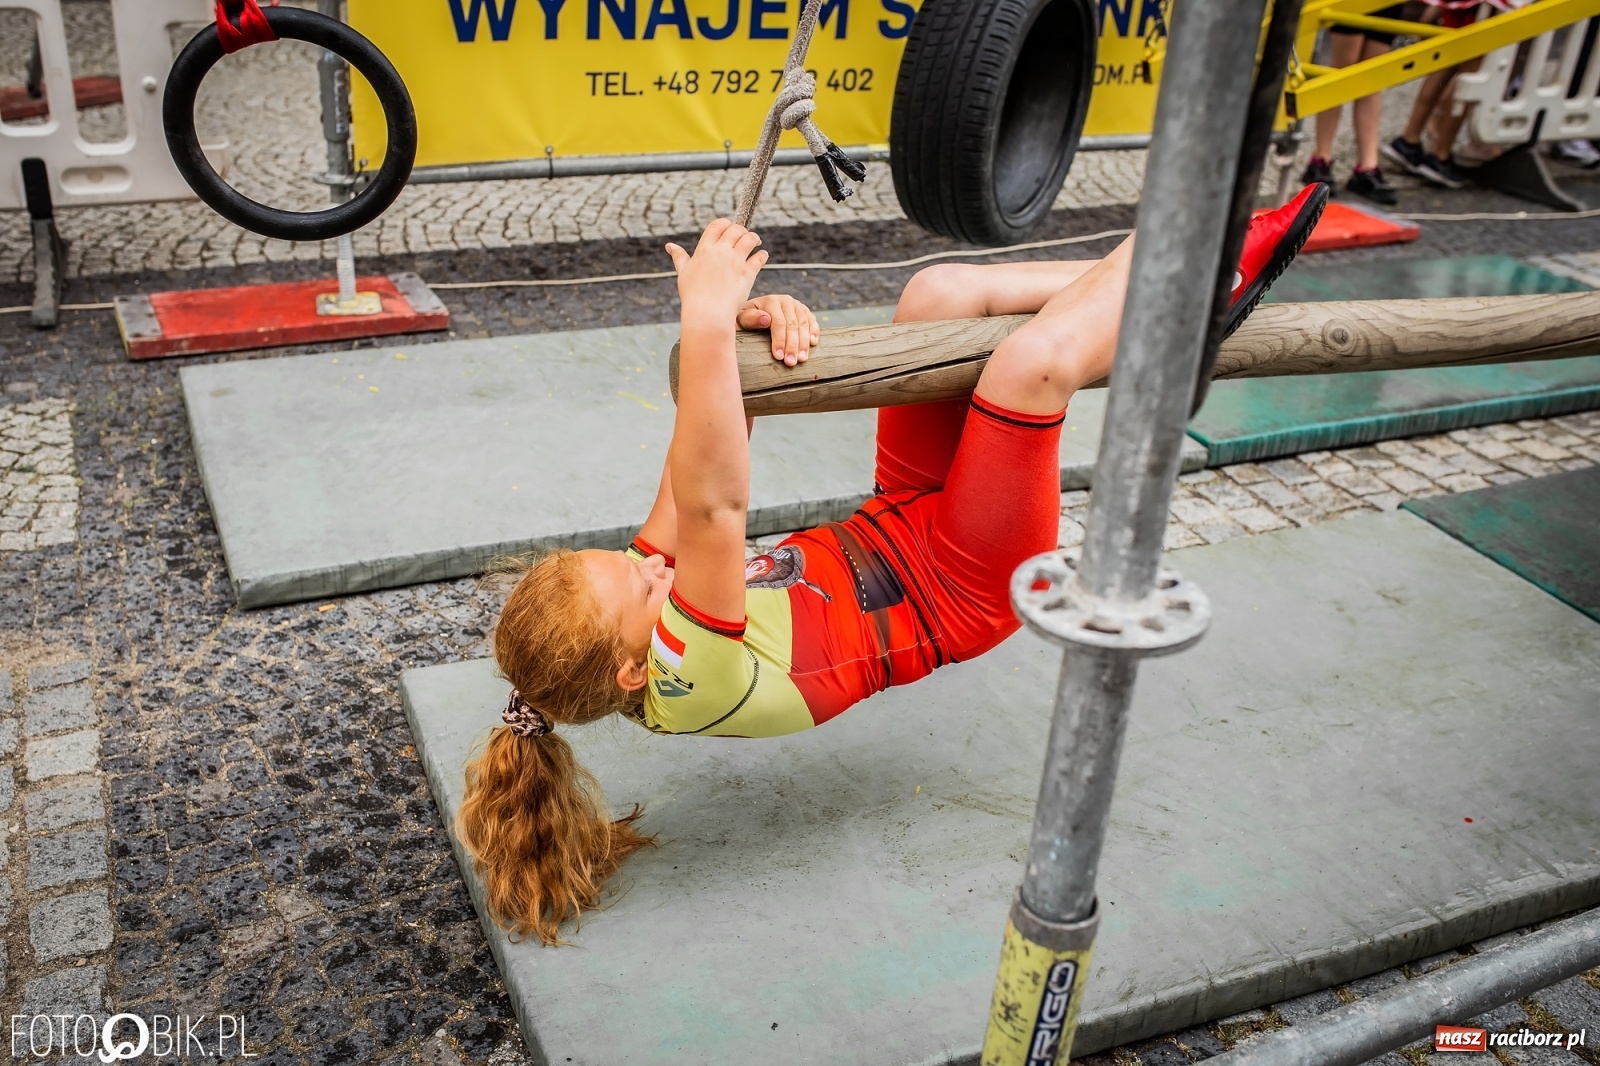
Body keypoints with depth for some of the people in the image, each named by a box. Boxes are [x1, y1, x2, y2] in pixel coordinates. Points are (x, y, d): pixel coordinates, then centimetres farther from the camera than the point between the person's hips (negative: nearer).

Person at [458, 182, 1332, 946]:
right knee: (1033, 362, -29)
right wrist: (707, 321, -52)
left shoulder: (650, 588, -10)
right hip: (961, 592, -8)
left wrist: (748, 322, -29)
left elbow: (705, 446, -11)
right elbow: (711, 505, -49)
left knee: (938, 292, -5)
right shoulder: (692, 686, -33)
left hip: (900, 527, 8)